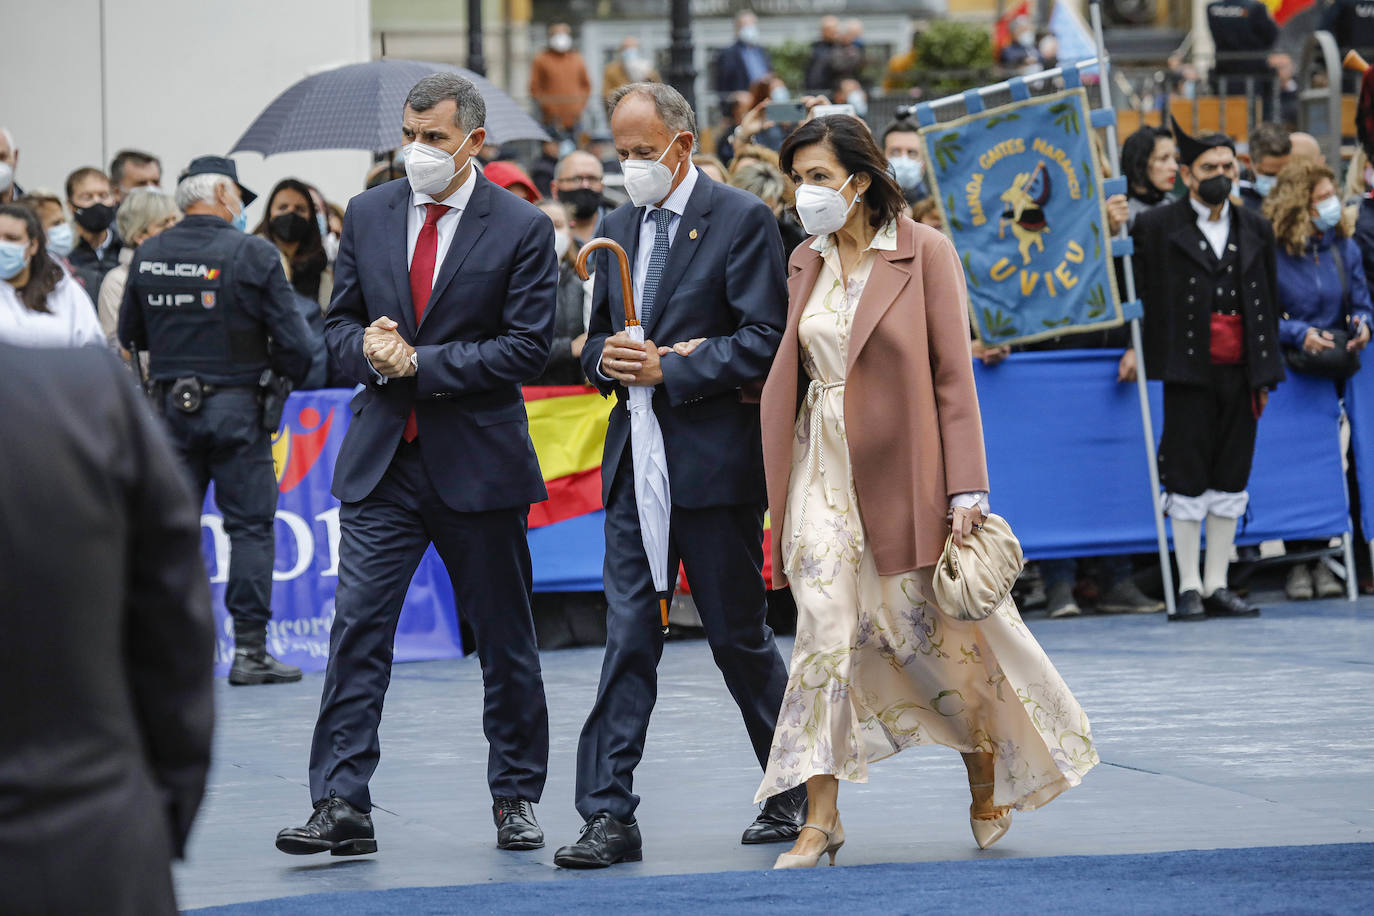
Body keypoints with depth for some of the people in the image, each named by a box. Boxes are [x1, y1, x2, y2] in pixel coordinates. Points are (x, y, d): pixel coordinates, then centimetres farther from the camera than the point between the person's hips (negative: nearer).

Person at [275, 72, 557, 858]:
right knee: (357, 626, -7)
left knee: (505, 639, 8)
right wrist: (367, 350, -11)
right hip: (382, 460, 3)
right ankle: (341, 807, -9)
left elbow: (528, 348, -10)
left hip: (477, 460, -3)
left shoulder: (522, 229, -5)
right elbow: (341, 321, 13)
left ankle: (516, 799, 22)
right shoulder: (369, 216, 7)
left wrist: (420, 363, -16)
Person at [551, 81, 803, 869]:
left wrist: (670, 370, -18)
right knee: (628, 638, 0)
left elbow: (763, 341, -12)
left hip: (714, 458, -5)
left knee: (740, 637, 4)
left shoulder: (744, 220, -6)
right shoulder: (619, 227, 15)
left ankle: (796, 791, 23)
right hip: (635, 461, 5)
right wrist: (606, 358, -3)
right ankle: (610, 817, -2)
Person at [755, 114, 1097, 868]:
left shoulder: (924, 252, -6)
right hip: (823, 467, 3)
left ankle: (988, 781, 28)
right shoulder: (805, 263, 8)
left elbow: (953, 374, -8)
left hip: (901, 470, -3)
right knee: (824, 631, -7)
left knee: (933, 631, 5)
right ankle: (821, 817, -6)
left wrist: (966, 491, -13)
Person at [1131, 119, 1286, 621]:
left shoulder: (1254, 229, 13)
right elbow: (1137, 292, 0)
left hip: (1240, 373, 4)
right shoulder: (1156, 227, 0)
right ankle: (1189, 588, 4)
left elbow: (1268, 303, 16)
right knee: (1188, 482, -2)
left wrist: (1266, 372, 11)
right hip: (1189, 373, -4)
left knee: (1231, 481, 7)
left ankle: (1217, 585, 13)